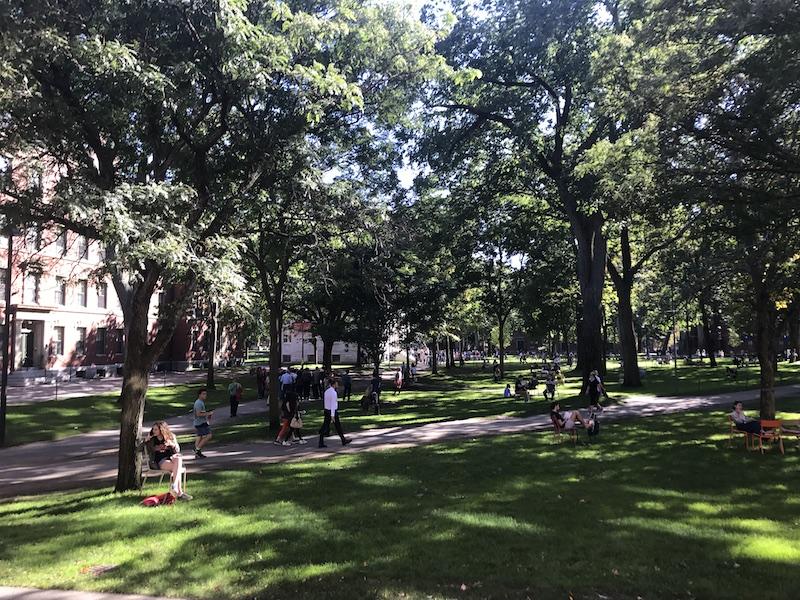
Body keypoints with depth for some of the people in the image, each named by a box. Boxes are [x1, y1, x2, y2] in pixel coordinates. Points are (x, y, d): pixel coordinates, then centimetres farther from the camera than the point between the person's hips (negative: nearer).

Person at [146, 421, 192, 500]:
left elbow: (177, 450, 10)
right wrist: (146, 441, -4)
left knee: (178, 459, -37)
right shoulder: (152, 439, 9)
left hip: (171, 458, 2)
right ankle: (180, 493, -38)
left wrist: (172, 444, -10)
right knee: (176, 468, -33)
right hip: (160, 462, -2)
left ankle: (174, 487, -43)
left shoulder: (171, 437, 11)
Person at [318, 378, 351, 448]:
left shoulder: (326, 391, 7)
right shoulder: (334, 393, -18)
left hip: (326, 410, 7)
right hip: (333, 411, -7)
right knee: (338, 426, 7)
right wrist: (332, 415, -22)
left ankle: (321, 443, 4)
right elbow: (333, 404, -21)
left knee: (325, 426, 7)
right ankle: (343, 440, 21)